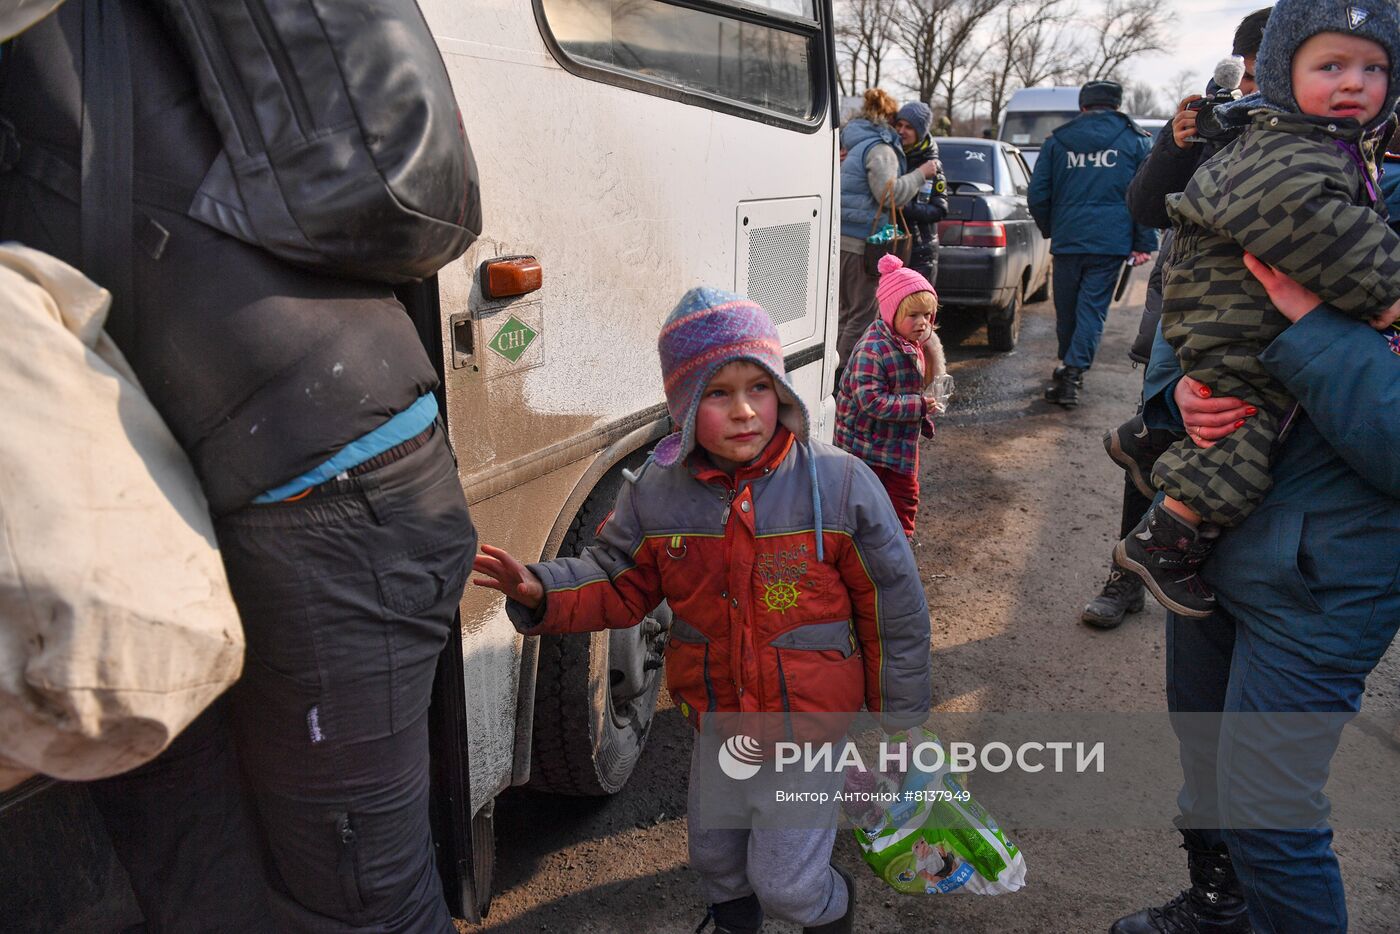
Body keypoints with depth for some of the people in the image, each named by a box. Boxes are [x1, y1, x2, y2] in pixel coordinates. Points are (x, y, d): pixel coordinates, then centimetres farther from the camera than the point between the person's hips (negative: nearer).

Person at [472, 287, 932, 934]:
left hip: (810, 721, -3)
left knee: (785, 882, 3)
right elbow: (615, 584, -1)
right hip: (715, 720, 4)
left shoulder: (841, 485, -18)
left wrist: (899, 715, -1)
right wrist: (540, 592, -21)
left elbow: (893, 608, -9)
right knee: (714, 856, 24)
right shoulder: (656, 495, -11)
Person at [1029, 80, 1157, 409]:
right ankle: (1074, 371, -12)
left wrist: (1050, 229, 23)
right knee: (1093, 308, 0)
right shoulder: (1135, 140, 6)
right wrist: (1143, 243, 7)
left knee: (1066, 308, 14)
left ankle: (1068, 367, 28)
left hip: (1067, 238, 1)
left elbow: (1038, 194, 8)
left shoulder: (1057, 141, 8)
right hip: (1111, 241, -1)